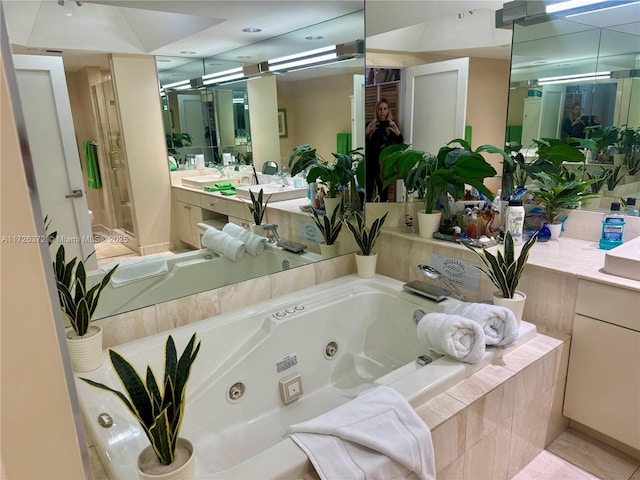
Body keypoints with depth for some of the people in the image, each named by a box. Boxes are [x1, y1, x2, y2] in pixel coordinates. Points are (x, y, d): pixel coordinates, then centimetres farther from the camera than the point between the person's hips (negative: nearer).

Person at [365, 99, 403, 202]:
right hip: (370, 162, 0)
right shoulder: (370, 125, 5)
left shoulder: (391, 125, 6)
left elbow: (400, 143, -2)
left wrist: (397, 132, -22)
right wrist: (367, 131, -25)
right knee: (368, 191, -2)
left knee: (383, 192, 2)